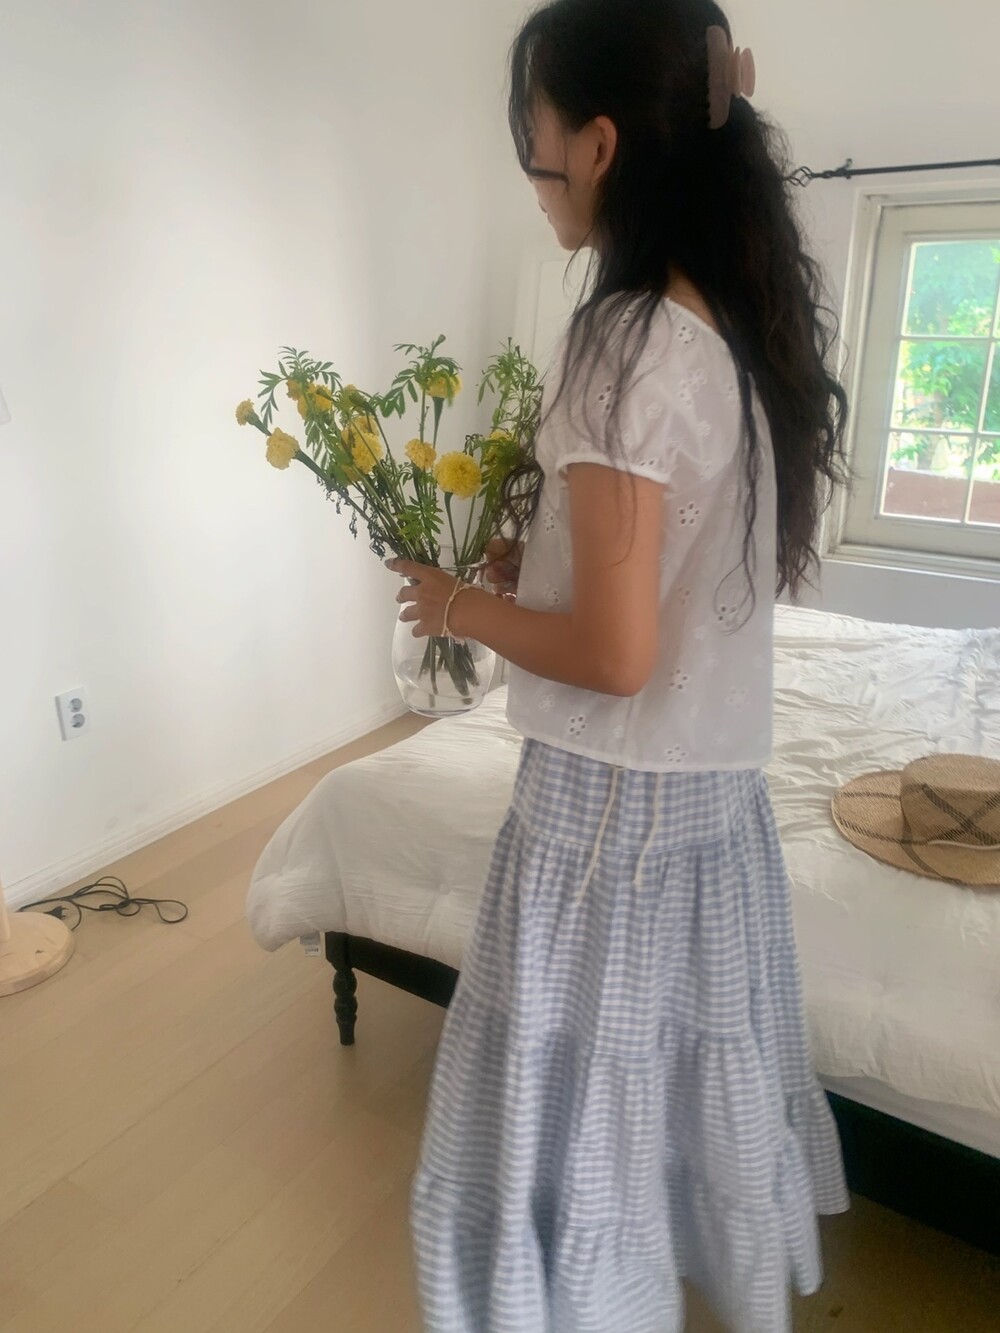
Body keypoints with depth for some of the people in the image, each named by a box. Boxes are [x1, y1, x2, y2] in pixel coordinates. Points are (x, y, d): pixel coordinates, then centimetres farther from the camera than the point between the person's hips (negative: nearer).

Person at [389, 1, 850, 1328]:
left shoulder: (626, 341, -22)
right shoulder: (753, 323, 5)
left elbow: (614, 653, -23)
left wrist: (460, 604, -8)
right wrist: (537, 547, 10)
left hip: (613, 805, -9)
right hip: (724, 792, 9)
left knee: (576, 1126, 14)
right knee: (710, 1082, 28)